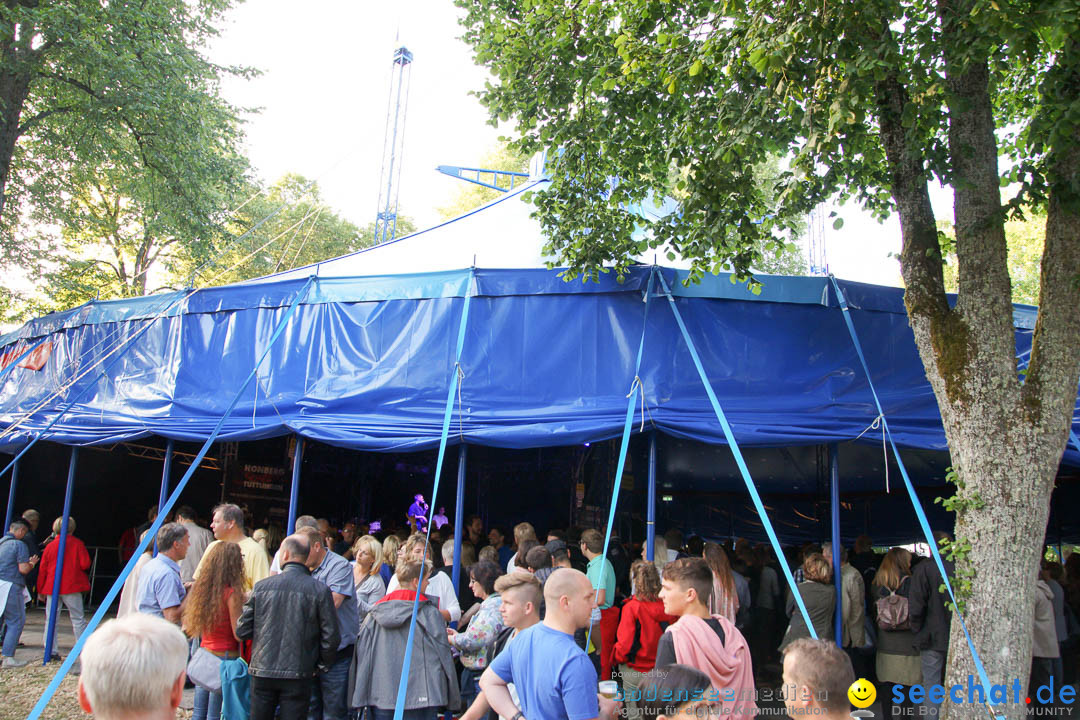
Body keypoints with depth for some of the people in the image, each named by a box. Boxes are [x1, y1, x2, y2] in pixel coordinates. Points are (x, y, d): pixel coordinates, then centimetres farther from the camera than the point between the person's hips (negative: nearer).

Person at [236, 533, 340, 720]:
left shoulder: (260, 587, -4)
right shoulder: (320, 590, -9)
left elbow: (242, 631, 1)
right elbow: (331, 637, -7)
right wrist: (322, 663, 10)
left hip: (262, 672, 2)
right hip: (298, 675, -2)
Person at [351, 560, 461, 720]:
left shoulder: (376, 611, 6)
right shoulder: (429, 612, -5)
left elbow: (361, 653, 8)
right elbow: (443, 654, -3)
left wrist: (359, 696, 14)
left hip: (381, 694, 4)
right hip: (420, 696, -4)